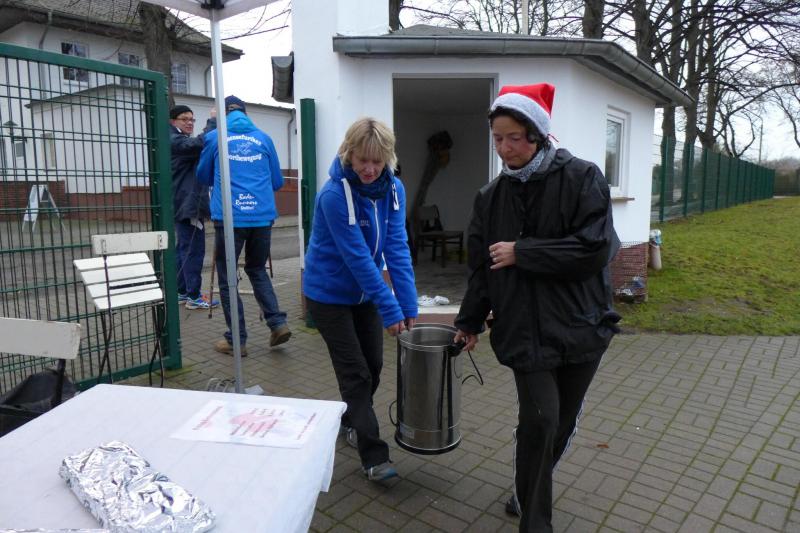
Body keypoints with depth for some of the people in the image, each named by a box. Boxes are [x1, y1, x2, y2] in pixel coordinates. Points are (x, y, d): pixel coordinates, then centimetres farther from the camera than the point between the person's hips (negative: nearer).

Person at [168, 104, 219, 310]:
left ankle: (182, 291, 20)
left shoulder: (180, 141, 24)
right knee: (193, 250, -10)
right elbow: (200, 143, -29)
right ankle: (194, 296, -7)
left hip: (185, 204, 11)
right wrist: (213, 121, -27)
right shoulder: (175, 141, -10)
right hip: (188, 205, -11)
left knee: (184, 249, 13)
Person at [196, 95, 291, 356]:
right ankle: (278, 323, 8)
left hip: (229, 217, -3)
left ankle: (237, 340, 11)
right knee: (257, 269, 21)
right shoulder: (263, 138, 12)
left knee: (227, 278, 8)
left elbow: (203, 176, 19)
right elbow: (277, 182, 16)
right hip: (263, 215, 3)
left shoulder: (214, 137, 6)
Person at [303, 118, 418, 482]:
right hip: (330, 294, -6)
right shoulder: (335, 194, -26)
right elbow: (357, 257, -27)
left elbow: (397, 247, -11)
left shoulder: (393, 189, -8)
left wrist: (408, 305, -16)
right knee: (355, 373, -2)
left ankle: (351, 421, 41)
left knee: (373, 366, 14)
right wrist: (390, 309, -26)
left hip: (365, 292, 6)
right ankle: (373, 457, 8)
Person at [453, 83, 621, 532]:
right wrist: (470, 321, 16)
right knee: (539, 420, -8)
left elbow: (594, 249, -17)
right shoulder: (492, 196, 3)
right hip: (525, 328, 1)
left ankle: (530, 490, 42)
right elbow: (483, 265, 11)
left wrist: (521, 253, -16)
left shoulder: (582, 178, -7)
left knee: (563, 423, 15)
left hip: (581, 326, 0)